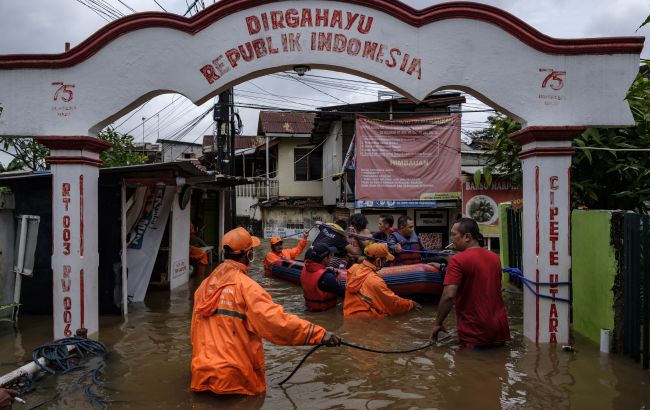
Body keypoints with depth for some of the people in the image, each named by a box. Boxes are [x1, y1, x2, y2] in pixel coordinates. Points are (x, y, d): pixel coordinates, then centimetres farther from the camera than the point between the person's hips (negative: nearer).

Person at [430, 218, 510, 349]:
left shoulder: (458, 260, -14)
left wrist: (438, 324, -10)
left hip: (475, 333, -6)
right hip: (500, 330, 6)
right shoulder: (494, 257, 8)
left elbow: (449, 296, -21)